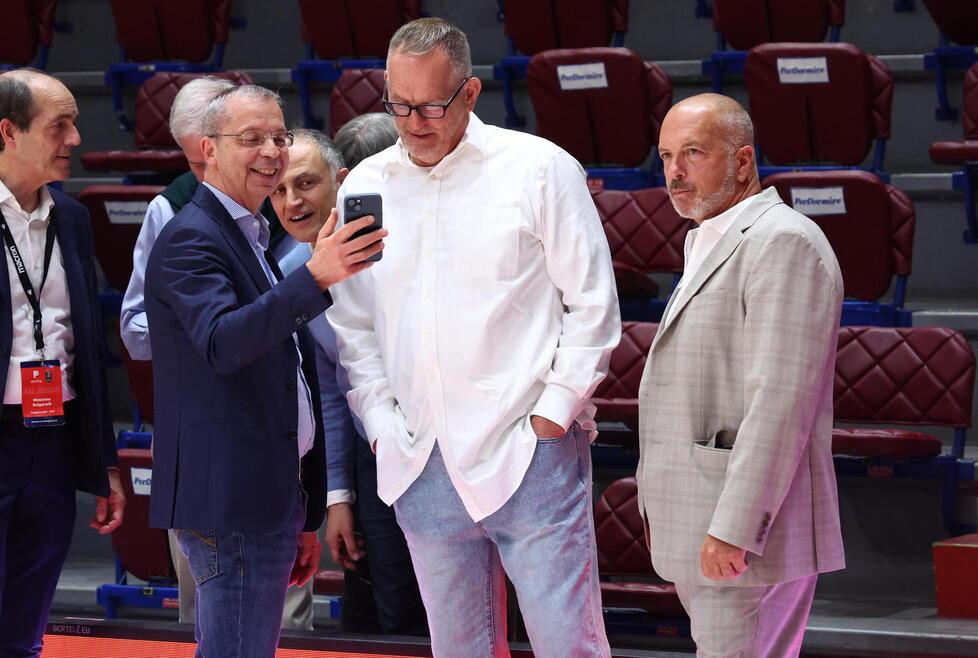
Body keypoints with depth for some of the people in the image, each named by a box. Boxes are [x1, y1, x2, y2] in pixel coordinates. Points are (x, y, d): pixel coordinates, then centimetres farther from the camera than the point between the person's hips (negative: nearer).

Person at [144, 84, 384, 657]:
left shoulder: (254, 240, 20)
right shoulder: (191, 239, -10)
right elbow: (222, 343, -29)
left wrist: (306, 519, 25)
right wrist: (315, 278, -39)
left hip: (271, 496, 10)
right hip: (230, 500, -10)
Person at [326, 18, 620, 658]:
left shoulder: (541, 168, -2)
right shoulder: (364, 186, 9)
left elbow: (593, 304, -1)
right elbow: (352, 325, 15)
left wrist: (552, 416, -6)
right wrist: (382, 424, 5)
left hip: (530, 456, -4)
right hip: (423, 465, 4)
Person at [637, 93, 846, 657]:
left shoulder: (781, 242, -12)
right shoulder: (714, 247, 21)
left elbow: (782, 398, -21)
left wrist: (734, 528, -25)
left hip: (749, 528, -10)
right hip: (707, 525, 10)